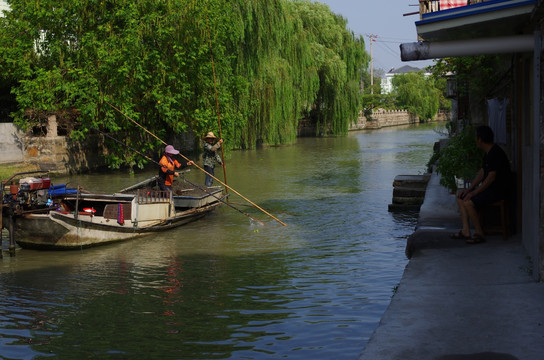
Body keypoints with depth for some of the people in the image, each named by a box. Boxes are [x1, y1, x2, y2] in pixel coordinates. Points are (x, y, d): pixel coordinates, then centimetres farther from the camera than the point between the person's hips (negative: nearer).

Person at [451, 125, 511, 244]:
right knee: (461, 196, 8)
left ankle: (479, 234, -13)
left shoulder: (495, 153, -20)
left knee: (468, 203, -25)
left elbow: (491, 177, -24)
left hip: (498, 191, -11)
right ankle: (465, 231, 5)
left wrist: (474, 193, -20)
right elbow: (482, 172, 16)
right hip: (489, 188, 11)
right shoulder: (489, 153, 13)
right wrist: (469, 189, 6)